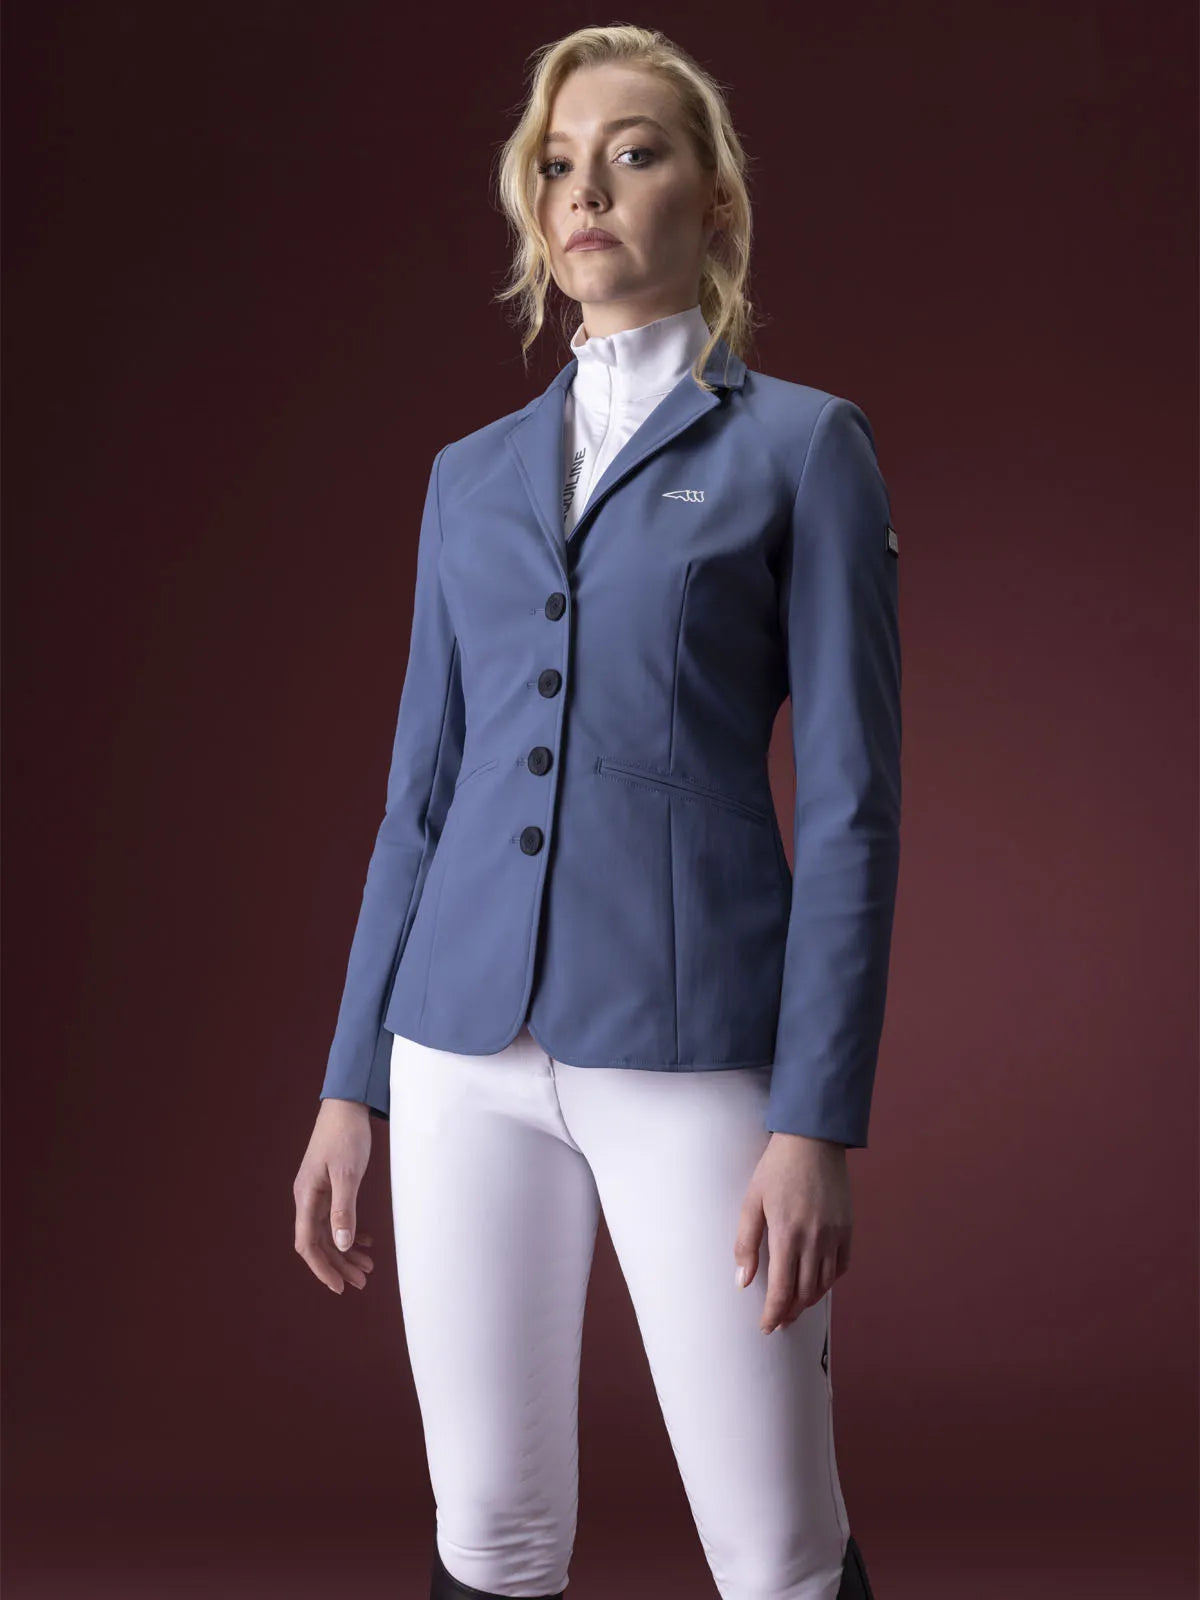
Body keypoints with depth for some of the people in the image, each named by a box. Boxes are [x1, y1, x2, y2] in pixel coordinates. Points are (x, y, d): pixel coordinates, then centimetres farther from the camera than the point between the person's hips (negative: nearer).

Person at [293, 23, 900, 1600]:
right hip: (471, 1049, 4)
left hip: (695, 1047, -4)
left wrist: (817, 1123, -12)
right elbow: (424, 793, 15)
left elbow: (851, 804, -5)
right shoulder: (473, 475, 14)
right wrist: (352, 1088, 10)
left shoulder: (802, 444, 1)